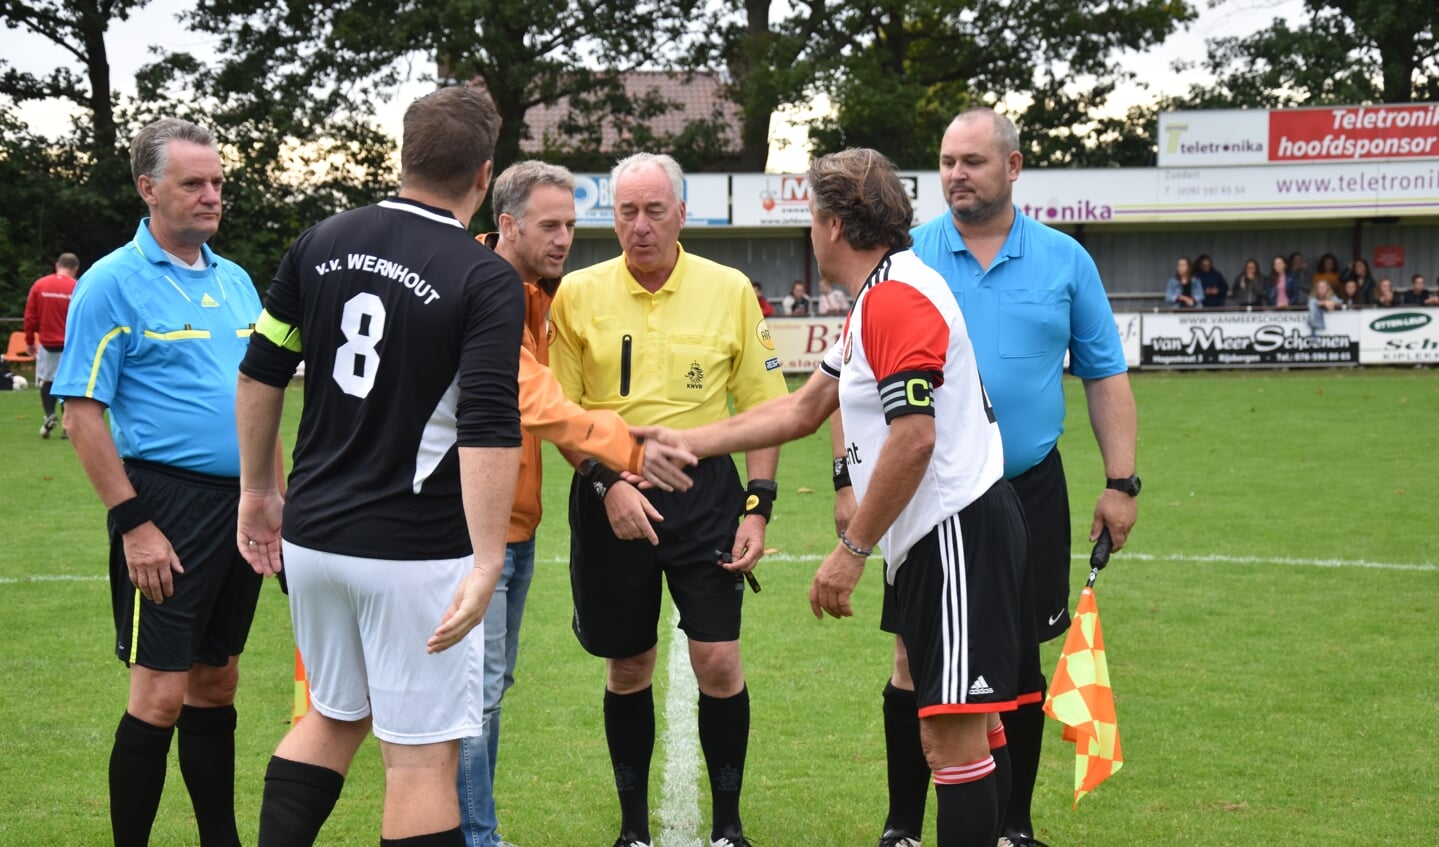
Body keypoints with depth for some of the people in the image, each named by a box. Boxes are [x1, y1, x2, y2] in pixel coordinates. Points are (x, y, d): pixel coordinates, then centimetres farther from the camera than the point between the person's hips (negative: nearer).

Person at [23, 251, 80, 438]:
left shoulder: (39, 285, 1)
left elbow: (30, 316, 3)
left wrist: (29, 341, 13)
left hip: (47, 344, 1)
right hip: (71, 345, -1)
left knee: (46, 381, 14)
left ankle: (49, 415, -8)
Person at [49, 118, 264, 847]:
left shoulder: (237, 282, 13)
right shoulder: (113, 283, -8)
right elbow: (82, 414, -11)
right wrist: (133, 524, -16)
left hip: (239, 505, 7)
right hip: (167, 505, -7)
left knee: (215, 683, 13)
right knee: (160, 693, -6)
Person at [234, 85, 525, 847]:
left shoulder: (319, 244, 3)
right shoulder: (487, 281, -13)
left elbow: (260, 375, 9)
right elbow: (489, 432, -21)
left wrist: (258, 487, 20)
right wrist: (486, 563, -21)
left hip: (313, 534, 6)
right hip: (414, 552, -6)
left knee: (334, 717, 24)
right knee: (421, 755, 3)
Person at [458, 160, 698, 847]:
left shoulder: (537, 293, 14)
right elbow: (536, 403, -26)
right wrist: (628, 451, -30)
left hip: (517, 522, 10)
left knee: (491, 684, 14)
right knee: (477, 688, -7)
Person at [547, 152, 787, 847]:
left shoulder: (729, 290, 0)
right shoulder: (577, 293, 0)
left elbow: (762, 405, 5)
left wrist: (758, 506, -2)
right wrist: (608, 483, -12)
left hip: (704, 489, 0)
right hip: (609, 497, 1)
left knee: (718, 661, -5)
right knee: (626, 669, 10)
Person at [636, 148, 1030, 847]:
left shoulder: (898, 297, -15)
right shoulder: (872, 304, 20)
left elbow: (914, 438, -22)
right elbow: (801, 410, 27)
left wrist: (852, 548, -17)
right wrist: (684, 442, 28)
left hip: (957, 530, -11)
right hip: (935, 537, 11)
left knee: (952, 736, -11)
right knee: (965, 729, 12)